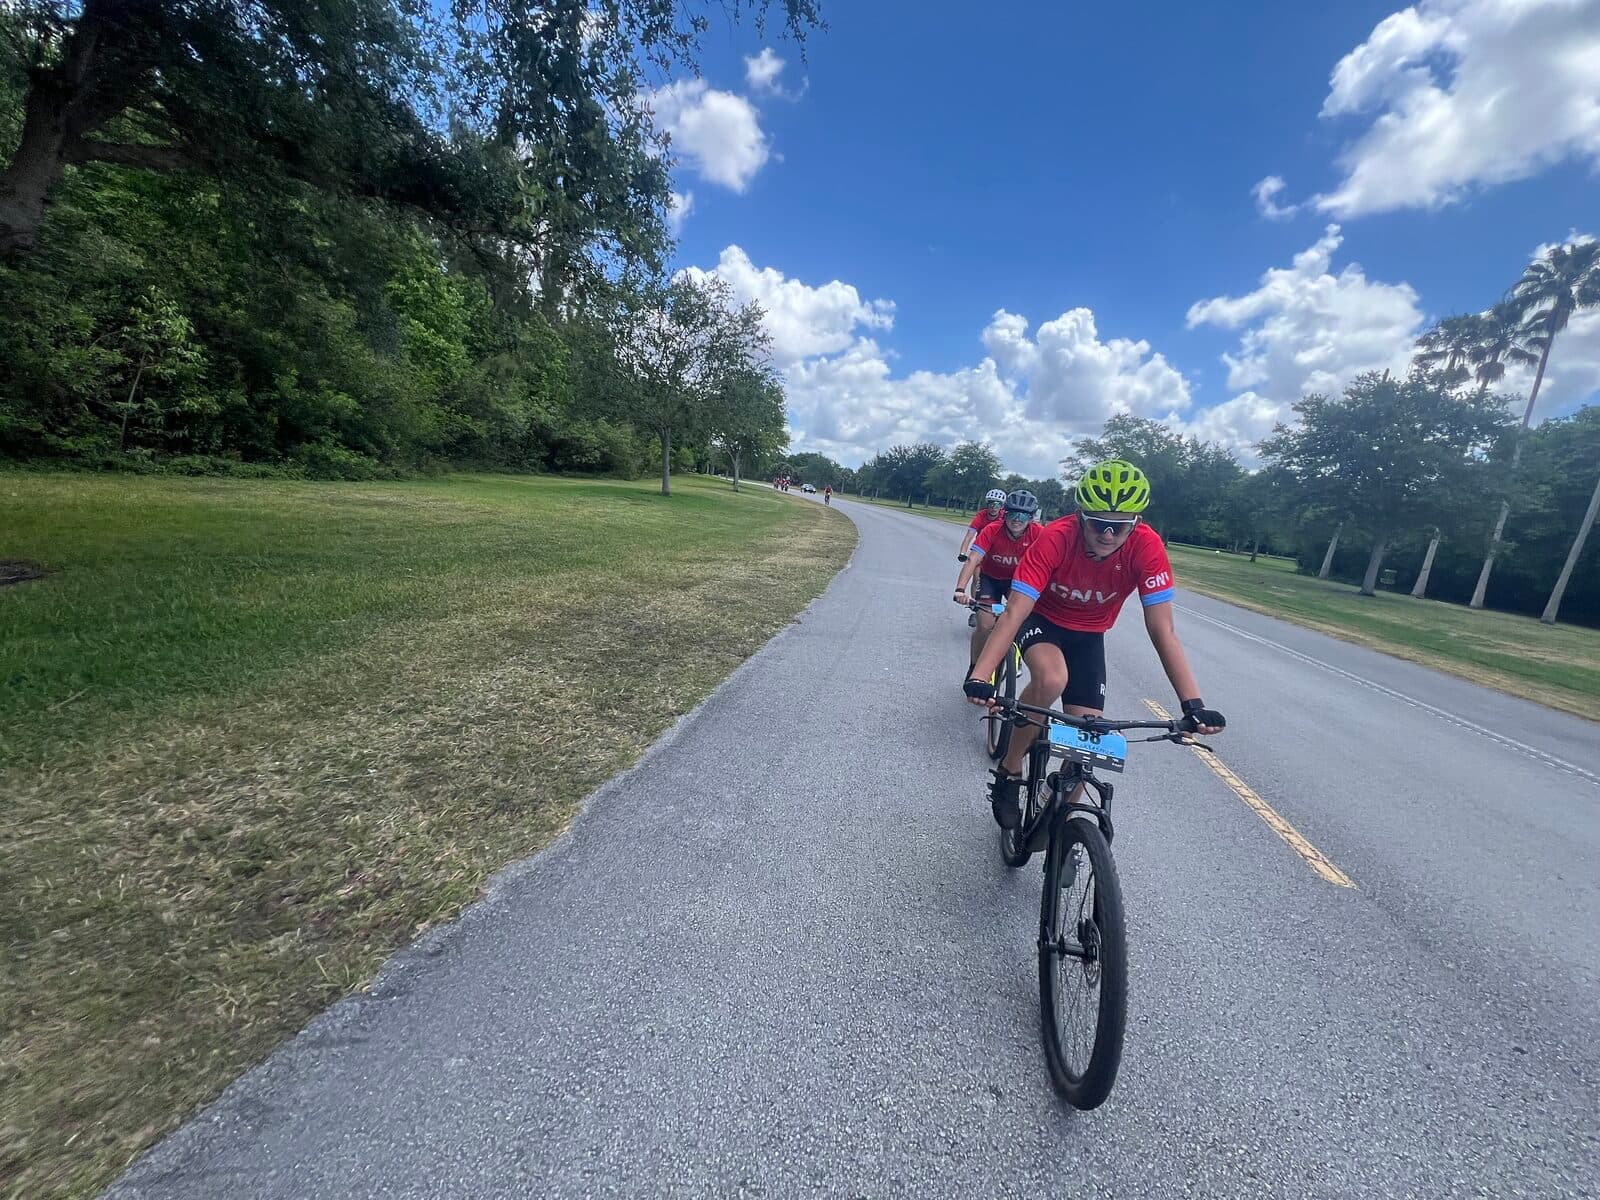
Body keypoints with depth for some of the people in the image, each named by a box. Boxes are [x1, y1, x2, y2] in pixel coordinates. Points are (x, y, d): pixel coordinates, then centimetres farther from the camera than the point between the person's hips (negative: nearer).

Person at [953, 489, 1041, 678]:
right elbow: (973, 559, -37)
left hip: (1016, 578, 1)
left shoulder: (1037, 533, -24)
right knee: (985, 625, -12)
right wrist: (960, 589, -50)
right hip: (990, 577, -1)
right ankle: (974, 669, 9)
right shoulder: (992, 530, -29)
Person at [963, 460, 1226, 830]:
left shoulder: (1146, 546, -27)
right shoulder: (1055, 539, -33)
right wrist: (978, 677, -50)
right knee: (1052, 679, -36)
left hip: (1089, 635, 3)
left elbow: (1163, 631, -24)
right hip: (1042, 619, -2)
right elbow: (1013, 613, -38)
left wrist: (1193, 704, -33)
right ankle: (1010, 771, -12)